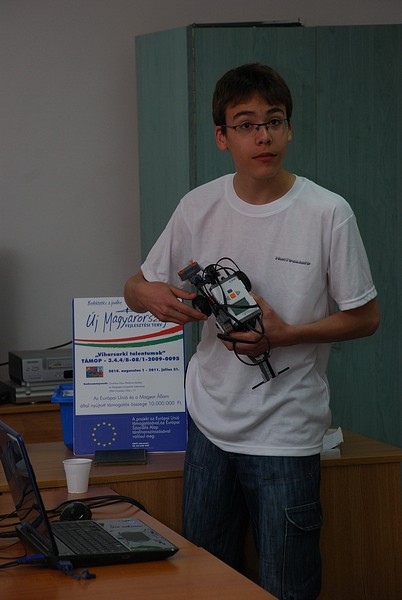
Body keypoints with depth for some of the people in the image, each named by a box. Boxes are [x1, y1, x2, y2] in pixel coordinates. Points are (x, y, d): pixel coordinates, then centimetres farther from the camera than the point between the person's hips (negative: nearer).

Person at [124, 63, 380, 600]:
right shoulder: (199, 208, 1)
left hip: (286, 434, -4)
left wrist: (284, 335, -17)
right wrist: (153, 296, -14)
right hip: (210, 423, 4)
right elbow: (136, 288, 11)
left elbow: (365, 317, -3)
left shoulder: (328, 213, -10)